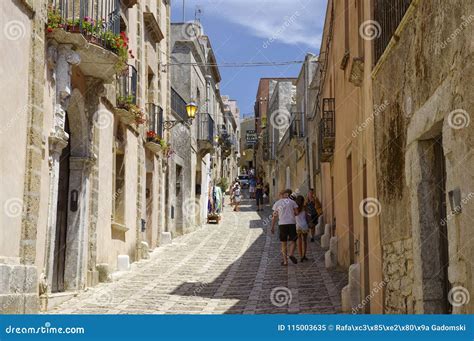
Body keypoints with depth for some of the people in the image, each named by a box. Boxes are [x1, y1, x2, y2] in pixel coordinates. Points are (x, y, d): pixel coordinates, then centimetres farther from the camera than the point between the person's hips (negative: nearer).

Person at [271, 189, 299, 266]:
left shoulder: (277, 203, 9)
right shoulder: (292, 202, 9)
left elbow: (274, 216, 6)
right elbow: (296, 213, 4)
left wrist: (272, 227, 10)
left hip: (282, 224, 0)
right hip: (292, 223, 0)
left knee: (284, 243, 8)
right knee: (292, 241, 9)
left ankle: (285, 260, 6)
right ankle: (291, 254, -16)